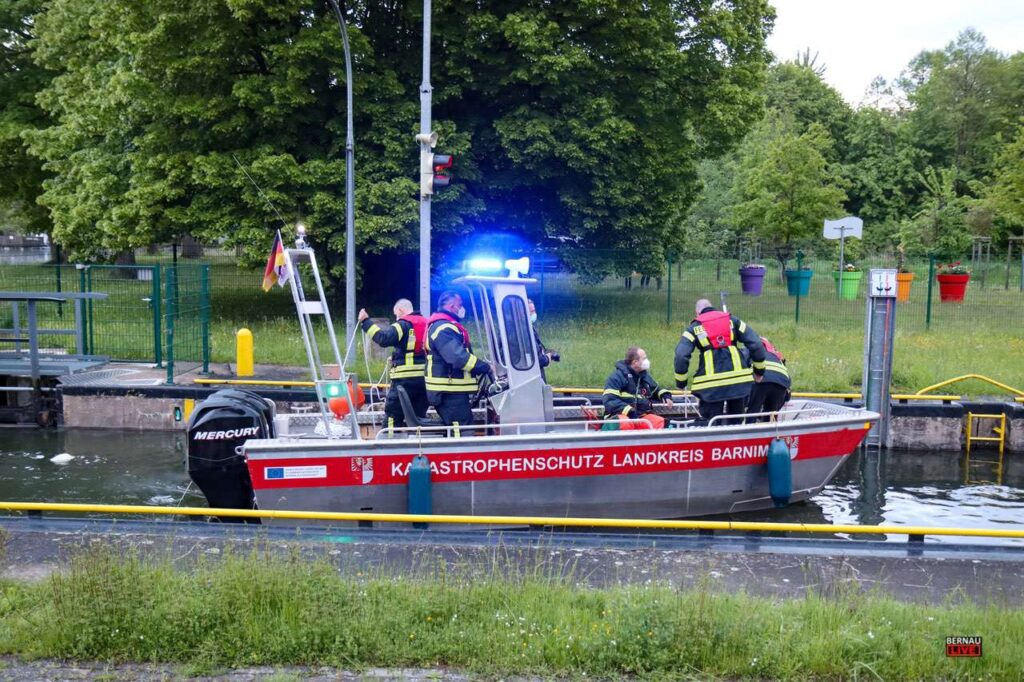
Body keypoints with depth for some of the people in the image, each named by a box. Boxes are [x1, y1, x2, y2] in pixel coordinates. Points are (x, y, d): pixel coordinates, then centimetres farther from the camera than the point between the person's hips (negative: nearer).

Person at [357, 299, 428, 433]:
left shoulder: (403, 325, -5)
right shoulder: (427, 324, 15)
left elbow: (383, 338, -19)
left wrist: (365, 321, -15)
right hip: (425, 377, 6)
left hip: (405, 379, -6)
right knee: (419, 416, 13)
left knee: (393, 415, -2)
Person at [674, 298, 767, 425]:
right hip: (738, 378, 3)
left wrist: (681, 381, 5)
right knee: (735, 421, 17)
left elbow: (681, 356, -5)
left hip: (710, 382, -2)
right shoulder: (732, 320, 14)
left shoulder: (694, 328, 8)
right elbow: (756, 344, 8)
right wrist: (759, 370, 16)